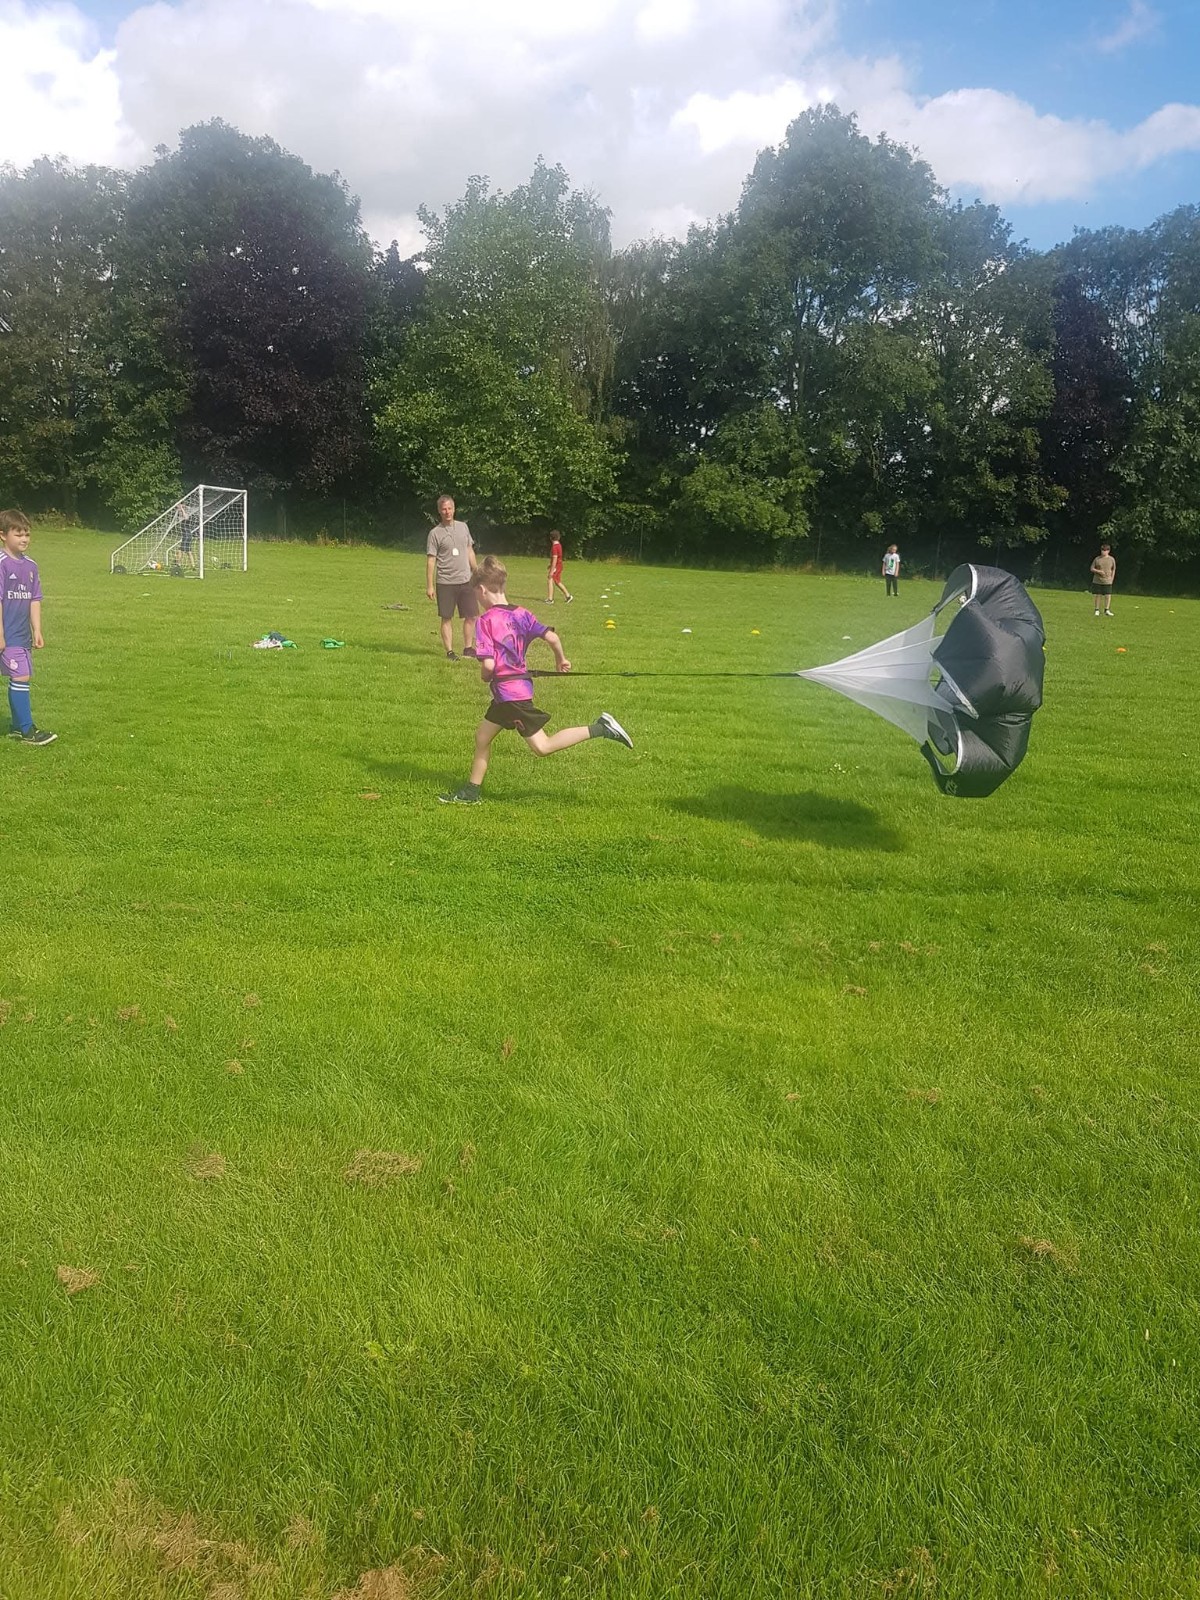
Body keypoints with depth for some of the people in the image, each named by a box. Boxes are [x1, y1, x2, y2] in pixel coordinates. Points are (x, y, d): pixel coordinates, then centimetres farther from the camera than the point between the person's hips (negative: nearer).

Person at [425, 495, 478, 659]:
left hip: (466, 580, 4)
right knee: (446, 618, 3)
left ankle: (468, 648, 18)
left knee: (472, 615, 5)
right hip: (445, 582, -4)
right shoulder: (435, 533, -4)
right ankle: (449, 651, 10)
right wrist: (429, 586, -8)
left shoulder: (463, 527, 9)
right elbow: (430, 560, -5)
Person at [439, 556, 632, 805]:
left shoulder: (487, 620, -14)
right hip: (521, 685, 8)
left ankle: (599, 729, -8)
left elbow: (488, 664, -22)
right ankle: (470, 791, 26)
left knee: (543, 746, -2)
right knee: (482, 736, 18)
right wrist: (561, 660, 15)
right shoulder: (520, 613, 4)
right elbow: (552, 637, -3)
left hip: (509, 692, -8)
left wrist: (485, 676, 1)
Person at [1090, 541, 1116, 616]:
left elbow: (1113, 570, 11)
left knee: (1108, 595, -6)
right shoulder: (1097, 559, 3)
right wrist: (1098, 571, -14)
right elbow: (1092, 568, 5)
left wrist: (1112, 579, 4)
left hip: (1107, 581, 0)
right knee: (1098, 595, 4)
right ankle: (1097, 610, 14)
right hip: (1097, 581, 0)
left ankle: (1107, 610, 2)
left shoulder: (1112, 559, 5)